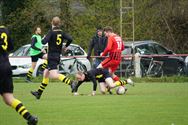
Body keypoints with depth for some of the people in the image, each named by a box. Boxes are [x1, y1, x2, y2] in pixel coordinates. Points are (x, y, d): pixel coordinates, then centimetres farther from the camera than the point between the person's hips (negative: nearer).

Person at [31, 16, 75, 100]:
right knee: (46, 74, 18)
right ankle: (39, 93, 26)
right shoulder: (61, 33, 6)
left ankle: (70, 82, -36)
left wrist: (43, 39, 4)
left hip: (52, 56, -8)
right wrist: (65, 47, 10)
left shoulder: (51, 32, -11)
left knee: (54, 75, -18)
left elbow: (44, 42, -20)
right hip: (58, 56, 8)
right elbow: (70, 39, -6)